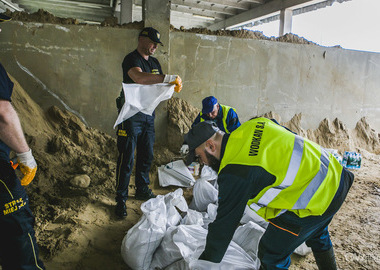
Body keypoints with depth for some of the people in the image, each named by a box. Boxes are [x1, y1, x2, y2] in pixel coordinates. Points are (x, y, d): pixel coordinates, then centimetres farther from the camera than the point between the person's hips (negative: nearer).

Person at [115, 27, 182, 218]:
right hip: (131, 114, -8)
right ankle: (121, 199, 5)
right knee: (126, 158, -4)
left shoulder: (154, 62, 16)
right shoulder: (131, 59, -10)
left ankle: (142, 190, 29)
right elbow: (140, 78, -31)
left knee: (147, 155, 14)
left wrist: (174, 86, -2)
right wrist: (168, 78, -31)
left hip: (148, 113, 8)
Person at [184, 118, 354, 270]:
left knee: (271, 255, 8)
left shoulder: (234, 173, -22)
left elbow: (225, 225, -15)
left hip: (314, 200, -9)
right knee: (317, 235, 36)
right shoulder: (253, 125, 1)